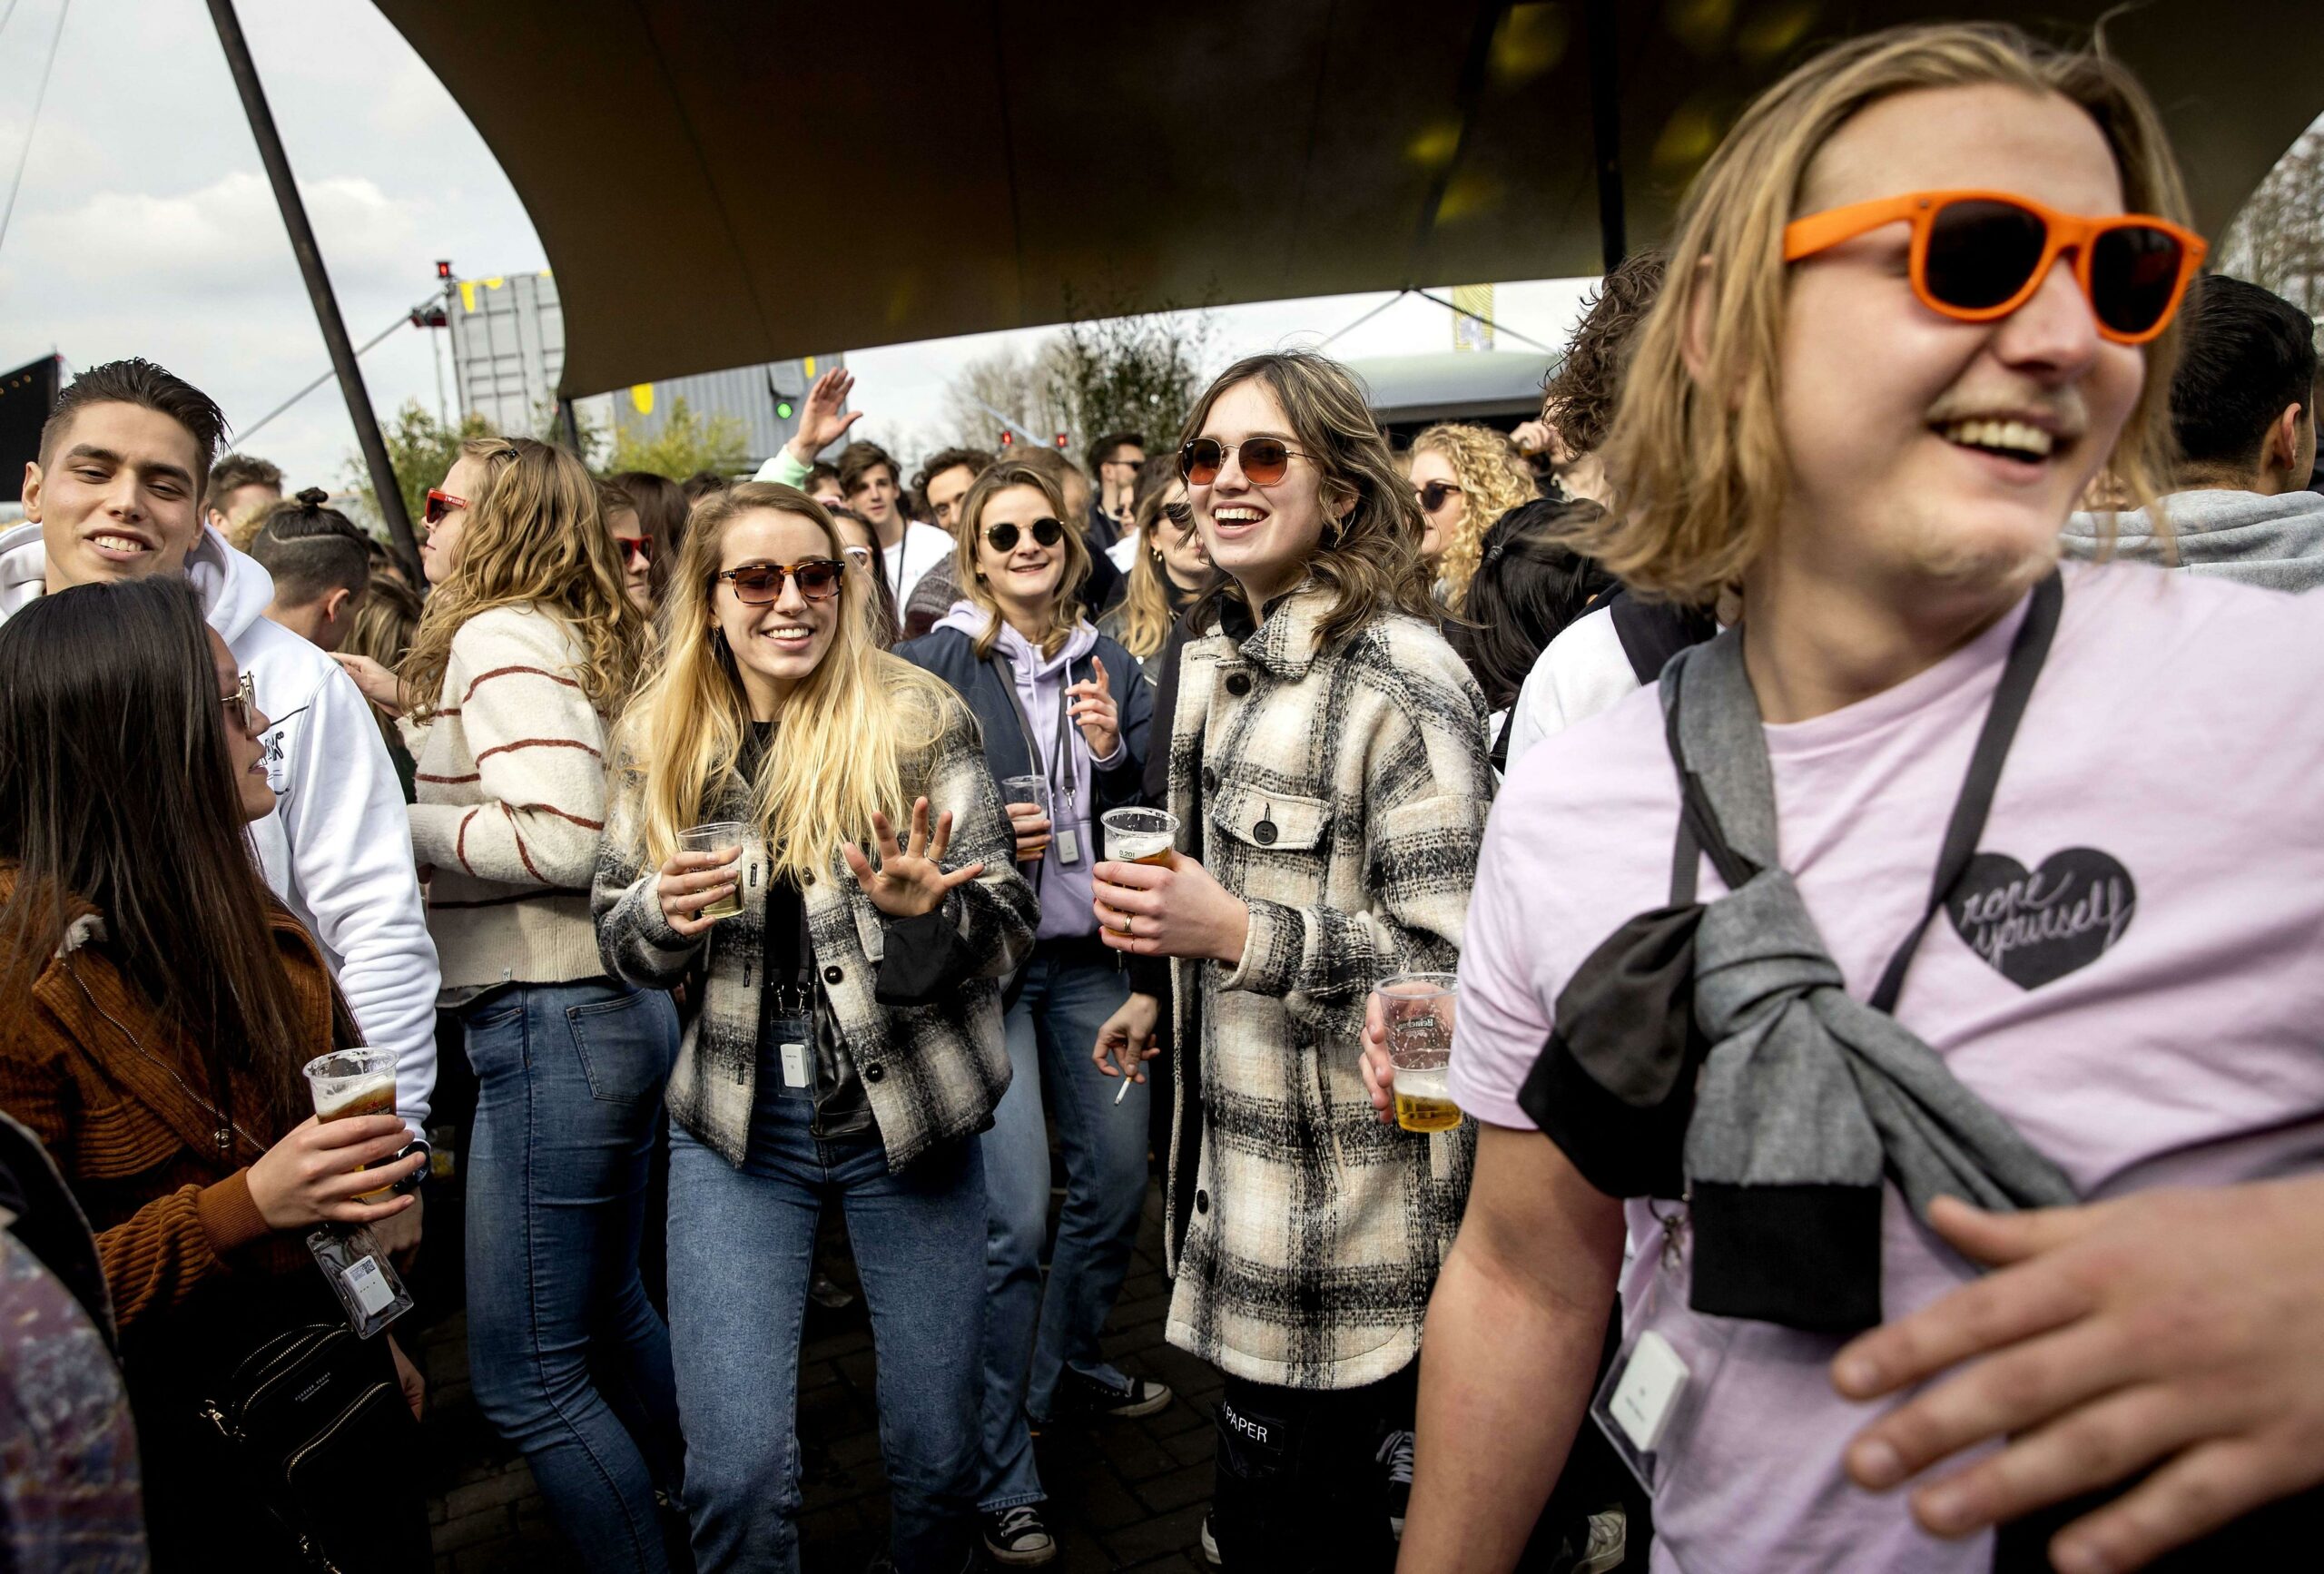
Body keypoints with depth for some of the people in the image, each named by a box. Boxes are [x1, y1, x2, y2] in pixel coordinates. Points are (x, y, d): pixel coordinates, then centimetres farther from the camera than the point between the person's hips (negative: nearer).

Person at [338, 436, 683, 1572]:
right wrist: (409, 700, 17)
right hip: (615, 1005, 10)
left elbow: (559, 836, -24)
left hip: (551, 1021, -10)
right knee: (607, 1305, 25)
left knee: (524, 1376, 0)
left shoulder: (499, 636, -13)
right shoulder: (572, 637, 15)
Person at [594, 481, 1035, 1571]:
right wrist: (662, 913, -15)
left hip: (908, 1114, -1)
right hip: (734, 1126, 1)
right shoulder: (660, 741, 1)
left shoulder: (920, 722, -7)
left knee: (936, 1451, 12)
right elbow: (620, 942, 8)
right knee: (734, 1474, -1)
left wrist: (921, 910, -29)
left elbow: (1006, 925, -7)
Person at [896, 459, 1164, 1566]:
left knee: (1117, 1178, 12)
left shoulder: (1109, 662, 8)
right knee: (1015, 1216, -7)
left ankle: (1066, 1366, 38)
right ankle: (1000, 1471, 10)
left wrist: (1115, 752, -9)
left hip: (1091, 952, 5)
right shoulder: (935, 665, -4)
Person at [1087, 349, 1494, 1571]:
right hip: (1237, 1150, 8)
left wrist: (1238, 935, -28)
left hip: (1352, 1193, -8)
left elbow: (1455, 966, -22)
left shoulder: (1400, 679, -19)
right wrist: (1166, 986, 25)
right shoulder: (1212, 657, 7)